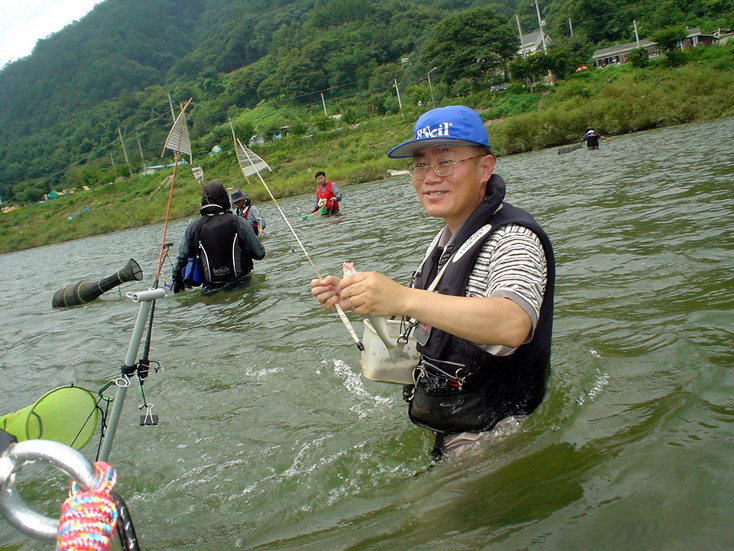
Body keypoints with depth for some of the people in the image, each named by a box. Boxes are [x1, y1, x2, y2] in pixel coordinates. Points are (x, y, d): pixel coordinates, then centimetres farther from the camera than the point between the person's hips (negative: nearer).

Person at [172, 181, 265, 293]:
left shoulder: (193, 227, 3)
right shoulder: (238, 222, -3)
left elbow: (182, 259, 11)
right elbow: (259, 254, -1)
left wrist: (177, 284, 24)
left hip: (210, 288, 2)